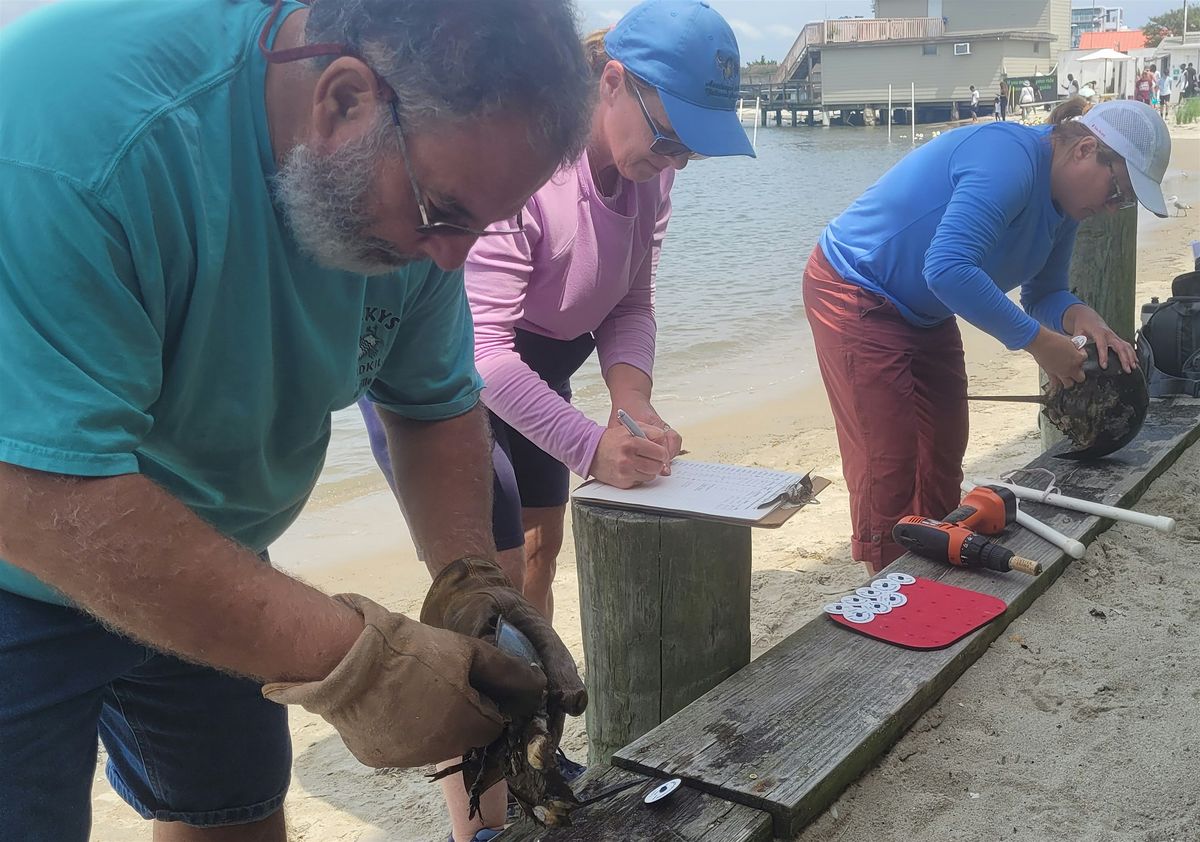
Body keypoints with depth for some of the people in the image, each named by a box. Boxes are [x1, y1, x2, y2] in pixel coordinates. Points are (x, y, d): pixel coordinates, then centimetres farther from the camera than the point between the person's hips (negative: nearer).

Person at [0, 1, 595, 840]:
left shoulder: (425, 173, -13)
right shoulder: (75, 119, -35)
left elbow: (437, 404, 0)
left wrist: (470, 577, -16)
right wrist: (354, 661, -39)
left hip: (200, 574, 6)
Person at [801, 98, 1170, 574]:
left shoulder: (1062, 203, 2)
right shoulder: (1010, 158, -29)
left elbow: (1043, 293, 9)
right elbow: (948, 269, -40)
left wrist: (1077, 316, -15)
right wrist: (1038, 341, -33)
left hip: (924, 315, 10)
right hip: (856, 297, -10)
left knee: (943, 454, 12)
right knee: (889, 463, -9)